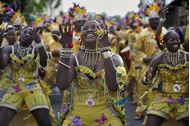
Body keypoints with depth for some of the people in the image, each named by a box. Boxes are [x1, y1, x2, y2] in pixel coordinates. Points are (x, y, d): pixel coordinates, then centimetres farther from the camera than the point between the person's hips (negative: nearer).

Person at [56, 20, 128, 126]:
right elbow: (62, 84, -12)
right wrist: (65, 48, -13)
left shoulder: (114, 58, 2)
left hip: (107, 114, 0)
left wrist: (105, 50, -19)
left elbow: (113, 86, -17)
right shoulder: (74, 58, 4)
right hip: (77, 114, 1)